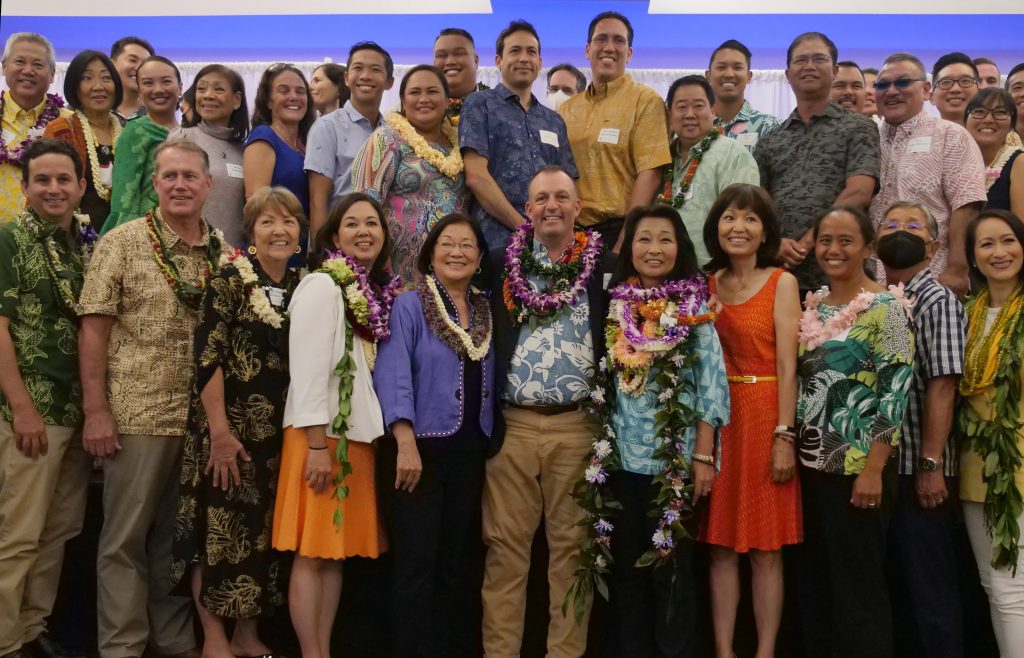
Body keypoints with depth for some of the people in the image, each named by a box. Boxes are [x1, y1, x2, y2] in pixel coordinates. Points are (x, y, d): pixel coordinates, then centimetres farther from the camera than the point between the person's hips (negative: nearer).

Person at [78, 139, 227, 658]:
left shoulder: (224, 250, 9)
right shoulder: (122, 243, -2)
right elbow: (93, 327, -6)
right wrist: (95, 410, -12)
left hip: (204, 417, 4)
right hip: (136, 415, -4)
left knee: (182, 534, 13)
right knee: (126, 537, 4)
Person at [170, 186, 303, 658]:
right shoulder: (231, 276, -8)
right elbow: (207, 355, -14)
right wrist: (219, 430, -19)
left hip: (280, 427, 6)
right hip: (229, 424, -6)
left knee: (265, 528, 10)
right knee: (219, 525, -1)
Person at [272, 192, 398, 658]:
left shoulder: (376, 293, 15)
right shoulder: (322, 285, -8)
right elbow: (307, 368, -15)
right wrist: (317, 444, -19)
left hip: (359, 432, 8)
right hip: (323, 434, -8)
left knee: (338, 549, 10)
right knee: (313, 552, -2)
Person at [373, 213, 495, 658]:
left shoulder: (487, 312, 12)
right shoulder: (409, 306, -4)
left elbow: (488, 383, 13)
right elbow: (393, 376, -14)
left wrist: (490, 441, 4)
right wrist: (406, 443, -23)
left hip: (470, 450, 5)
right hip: (421, 446, -5)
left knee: (460, 558, 11)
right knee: (417, 559, -2)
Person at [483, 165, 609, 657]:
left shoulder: (603, 266, 4)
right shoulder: (502, 265, 7)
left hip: (578, 425, -1)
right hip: (512, 424, 1)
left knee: (572, 544, 7)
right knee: (506, 544, 4)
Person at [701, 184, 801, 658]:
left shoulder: (782, 282, -1)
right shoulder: (706, 285, 10)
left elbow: (787, 364, -7)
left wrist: (784, 435, -14)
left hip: (764, 415, -4)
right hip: (715, 417, 4)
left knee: (765, 548, 1)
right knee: (720, 546, 7)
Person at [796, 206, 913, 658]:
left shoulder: (885, 306, -8)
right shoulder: (812, 305, 11)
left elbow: (895, 393, -14)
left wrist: (873, 470, -19)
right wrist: (790, 451, 9)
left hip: (857, 467, -7)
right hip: (812, 464, 7)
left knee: (858, 586, 0)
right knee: (815, 582, 13)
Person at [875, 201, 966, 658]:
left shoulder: (938, 301, -7)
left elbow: (942, 388, -14)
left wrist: (931, 466, -19)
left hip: (919, 470, -7)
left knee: (930, 586, 2)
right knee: (896, 581, 16)